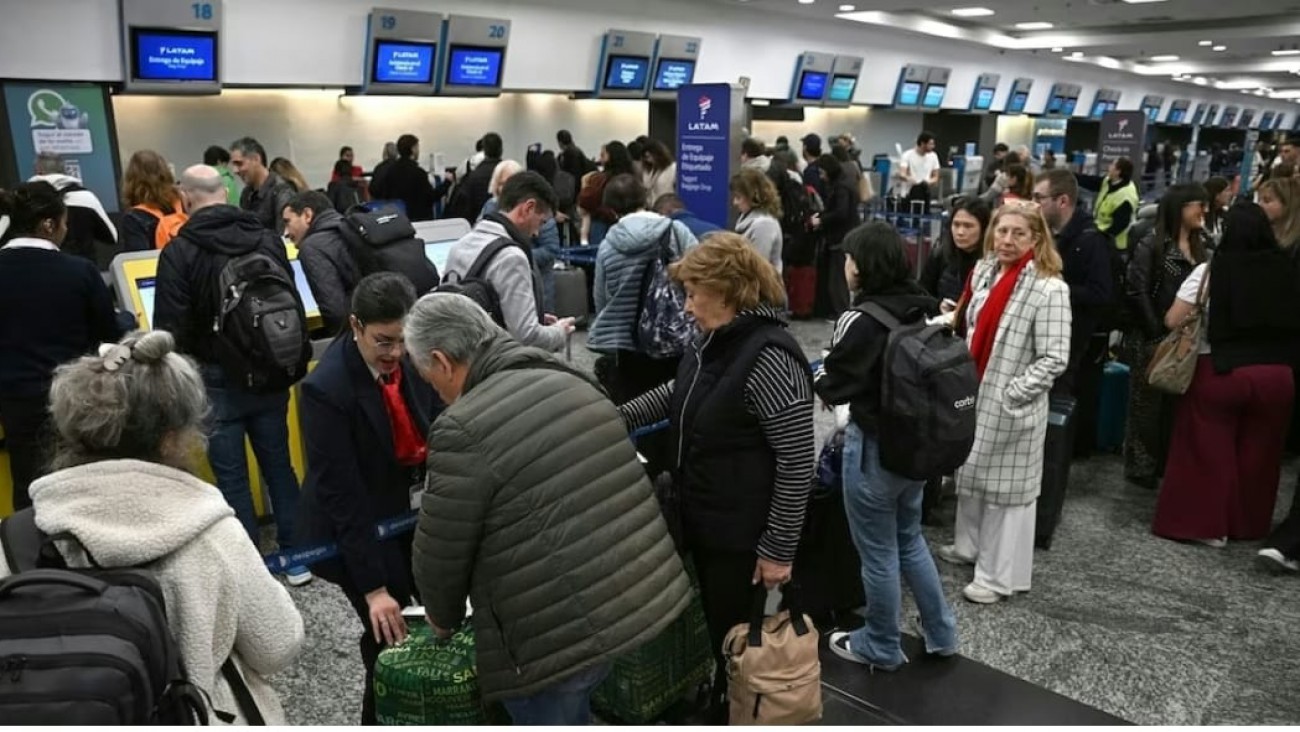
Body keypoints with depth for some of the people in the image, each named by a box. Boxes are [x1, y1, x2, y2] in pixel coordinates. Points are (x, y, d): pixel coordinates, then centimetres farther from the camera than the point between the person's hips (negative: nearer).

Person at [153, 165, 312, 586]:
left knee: (231, 477, 5)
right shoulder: (268, 238, 1)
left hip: (217, 379, -4)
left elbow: (171, 329, -13)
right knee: (278, 465, 13)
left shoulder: (179, 252, -12)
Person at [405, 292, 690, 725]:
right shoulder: (574, 383, 9)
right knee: (571, 714, 27)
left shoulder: (463, 430, -16)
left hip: (560, 630, -8)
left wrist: (444, 618, 13)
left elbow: (441, 552, -7)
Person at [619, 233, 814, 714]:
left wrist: (779, 549, -19)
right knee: (715, 629, 24)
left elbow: (797, 462, -23)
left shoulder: (768, 357, -25)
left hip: (743, 532, -9)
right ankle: (721, 702, 45)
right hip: (702, 519, 9)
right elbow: (678, 394, 22)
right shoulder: (714, 339, 4)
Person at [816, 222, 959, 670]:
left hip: (876, 446, -7)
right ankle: (941, 634, 35)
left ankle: (881, 648, 28)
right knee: (909, 538, 24)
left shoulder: (862, 320, -22)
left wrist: (813, 372, 6)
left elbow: (832, 386, -14)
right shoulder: (923, 307, -1)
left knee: (878, 552, 10)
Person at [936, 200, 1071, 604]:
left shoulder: (1049, 289, -18)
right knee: (970, 473, 21)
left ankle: (999, 575, 17)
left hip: (1012, 407, -7)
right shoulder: (984, 271, 2)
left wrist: (1010, 394, -19)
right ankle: (970, 546, 41)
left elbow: (1054, 359, -19)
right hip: (973, 393, 7)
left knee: (1006, 487, 4)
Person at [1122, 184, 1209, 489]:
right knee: (1147, 404, 4)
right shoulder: (1151, 244, -8)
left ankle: (1167, 464, 23)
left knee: (1177, 404, 10)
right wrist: (1156, 331, -15)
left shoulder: (1200, 246, 12)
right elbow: (1136, 291, -16)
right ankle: (1140, 467, 16)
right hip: (1154, 339, -6)